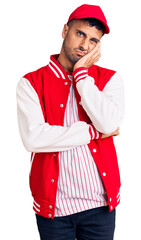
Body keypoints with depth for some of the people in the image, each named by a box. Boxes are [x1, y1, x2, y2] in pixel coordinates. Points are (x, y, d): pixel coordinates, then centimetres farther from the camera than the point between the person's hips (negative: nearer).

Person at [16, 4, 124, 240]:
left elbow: (108, 124, -16)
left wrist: (81, 73, -11)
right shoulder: (31, 83, -3)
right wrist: (94, 132, -13)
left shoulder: (109, 78, 2)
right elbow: (33, 138, -18)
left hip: (100, 203, 2)